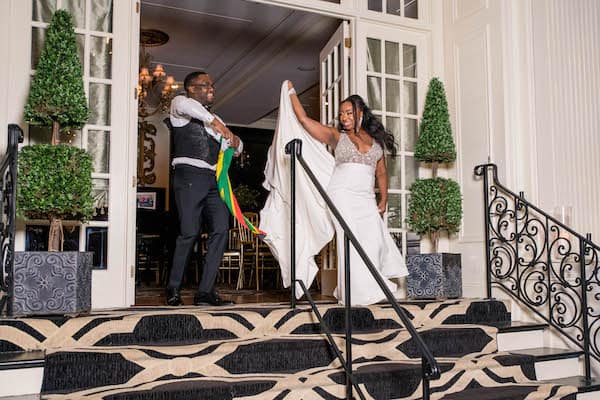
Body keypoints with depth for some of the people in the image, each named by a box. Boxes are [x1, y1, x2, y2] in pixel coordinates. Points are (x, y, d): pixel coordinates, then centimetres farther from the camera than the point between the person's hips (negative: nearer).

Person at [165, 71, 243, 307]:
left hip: (213, 180, 6)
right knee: (190, 232, -11)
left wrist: (236, 143, 7)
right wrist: (213, 120, -27)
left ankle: (205, 291, -5)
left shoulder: (214, 119, 29)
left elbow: (235, 150, 31)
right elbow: (183, 104, -19)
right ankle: (173, 287, 6)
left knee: (221, 229, -7)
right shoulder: (180, 106, 9)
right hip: (189, 175, -6)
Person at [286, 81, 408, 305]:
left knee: (375, 240, -11)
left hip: (366, 198, 3)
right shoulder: (336, 136, 9)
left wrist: (383, 200, 15)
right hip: (342, 194, -3)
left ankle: (374, 288, 0)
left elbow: (381, 173, 21)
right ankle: (358, 293, -6)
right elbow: (304, 120, 7)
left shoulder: (376, 141, 16)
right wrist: (291, 92, 11)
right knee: (351, 240, -10)